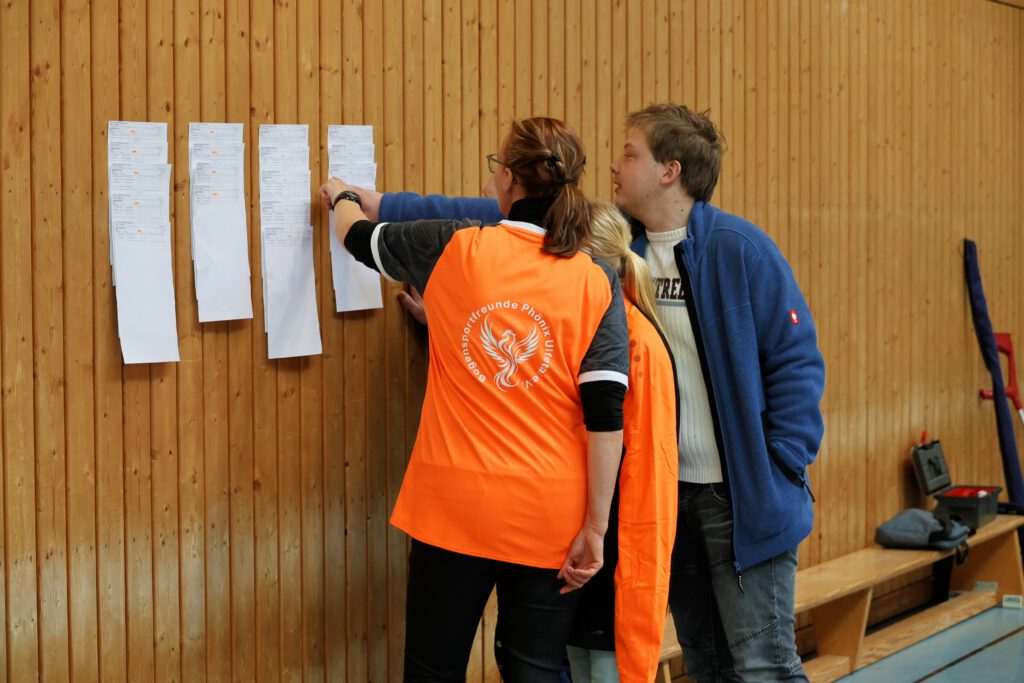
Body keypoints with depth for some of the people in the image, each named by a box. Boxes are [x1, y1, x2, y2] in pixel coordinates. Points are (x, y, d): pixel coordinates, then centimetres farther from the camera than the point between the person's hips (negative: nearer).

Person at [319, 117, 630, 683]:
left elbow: (360, 238, 15)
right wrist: (595, 527, -4)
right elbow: (606, 416, -10)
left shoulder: (454, 249, -5)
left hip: (453, 503, 0)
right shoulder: (597, 284, -5)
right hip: (550, 516, 0)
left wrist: (342, 198, 37)